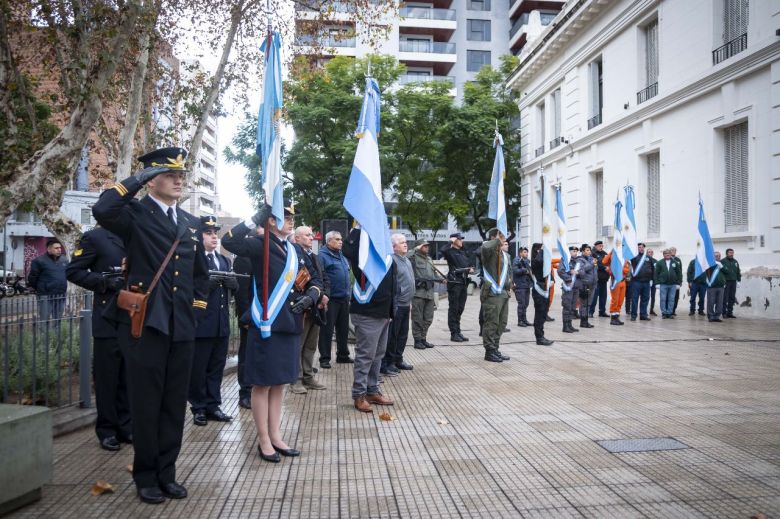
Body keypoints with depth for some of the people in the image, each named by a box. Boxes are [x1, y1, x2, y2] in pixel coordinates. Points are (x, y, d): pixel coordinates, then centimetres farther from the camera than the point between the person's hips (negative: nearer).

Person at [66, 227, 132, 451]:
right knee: (107, 376, 3)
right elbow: (73, 271, -5)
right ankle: (107, 430, 14)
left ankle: (126, 426, 21)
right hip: (109, 318, -5)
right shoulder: (95, 237, -2)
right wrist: (104, 282, -17)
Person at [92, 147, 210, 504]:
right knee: (146, 404, 5)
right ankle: (146, 477, 20)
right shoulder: (135, 214, -2)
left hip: (182, 328, 5)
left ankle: (167, 473, 24)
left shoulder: (191, 223, 15)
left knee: (174, 404, 11)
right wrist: (138, 179, -15)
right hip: (145, 324, -5)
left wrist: (196, 309, 12)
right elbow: (103, 210, -26)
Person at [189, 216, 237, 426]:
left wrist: (231, 282, -8)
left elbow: (234, 288, 13)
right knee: (198, 368, 5)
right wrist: (206, 283, -26)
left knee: (217, 367, 13)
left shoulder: (224, 260, 17)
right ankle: (199, 408, 18)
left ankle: (213, 406, 23)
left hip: (222, 323, 7)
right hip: (200, 323, -6)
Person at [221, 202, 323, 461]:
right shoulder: (260, 245, -8)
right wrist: (256, 218, -23)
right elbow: (228, 241, -26)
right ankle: (263, 441, 17)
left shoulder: (296, 250, 12)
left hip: (290, 326, 7)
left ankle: (275, 436, 26)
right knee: (263, 384, 5)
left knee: (279, 383, 15)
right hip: (266, 326, -7)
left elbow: (315, 279, 16)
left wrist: (310, 296, -4)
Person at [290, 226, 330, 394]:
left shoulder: (314, 257, 18)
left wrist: (325, 295, -1)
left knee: (311, 345, 14)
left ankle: (308, 377, 23)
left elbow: (324, 278, 17)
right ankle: (296, 380, 9)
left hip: (317, 308, 8)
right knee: (298, 345, 1)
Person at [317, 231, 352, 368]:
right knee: (327, 330, -1)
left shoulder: (342, 256, 17)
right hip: (330, 299, -7)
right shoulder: (322, 255, -8)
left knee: (343, 329, 13)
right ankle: (324, 358, 6)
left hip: (344, 299, 8)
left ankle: (342, 355, 24)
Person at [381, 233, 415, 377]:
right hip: (395, 305, -9)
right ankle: (386, 364, 5)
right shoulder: (392, 260, -16)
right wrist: (392, 305, -22)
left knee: (403, 334, 16)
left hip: (405, 304, 10)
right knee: (392, 335, -3)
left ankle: (398, 360, 28)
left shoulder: (407, 260, 16)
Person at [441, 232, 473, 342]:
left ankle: (458, 332, 19)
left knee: (460, 308, 12)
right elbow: (443, 251, -30)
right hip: (454, 283, -8)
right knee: (454, 309, -3)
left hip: (463, 283, 8)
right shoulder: (450, 251, -6)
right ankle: (454, 334, 1)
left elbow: (467, 264, 29)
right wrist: (451, 243, -19)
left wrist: (470, 269, 9)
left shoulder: (462, 252, 19)